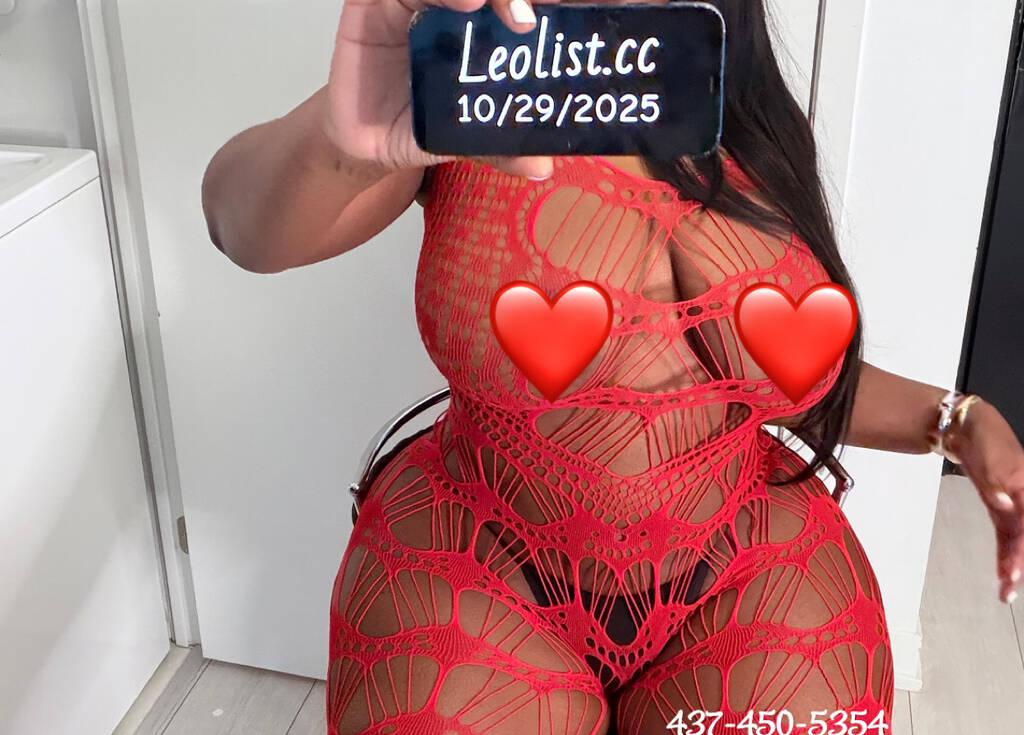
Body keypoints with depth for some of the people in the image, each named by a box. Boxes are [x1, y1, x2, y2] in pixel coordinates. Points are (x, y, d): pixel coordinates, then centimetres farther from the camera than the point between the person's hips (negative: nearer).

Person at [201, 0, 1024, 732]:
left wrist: (956, 421, -5)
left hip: (755, 576, 3)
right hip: (480, 580, -2)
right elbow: (249, 228, -30)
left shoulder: (757, 133, -2)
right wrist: (341, 138, -52)